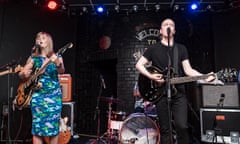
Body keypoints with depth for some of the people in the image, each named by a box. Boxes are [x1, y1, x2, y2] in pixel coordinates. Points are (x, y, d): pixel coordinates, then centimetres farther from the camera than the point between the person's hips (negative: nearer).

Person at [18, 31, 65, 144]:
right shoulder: (33, 58, 8)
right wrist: (24, 74, -13)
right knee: (37, 125, 0)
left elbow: (61, 71, -16)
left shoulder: (57, 57, 3)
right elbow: (21, 74, 11)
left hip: (54, 95, -1)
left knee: (53, 125, 3)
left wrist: (58, 63, -38)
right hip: (37, 95, 2)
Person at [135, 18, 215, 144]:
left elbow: (188, 70, 4)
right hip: (161, 93, -1)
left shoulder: (181, 48, 11)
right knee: (165, 129, 6)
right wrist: (151, 76, -12)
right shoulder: (153, 48, 5)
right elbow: (139, 65, 3)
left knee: (182, 126, -6)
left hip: (179, 93, 2)